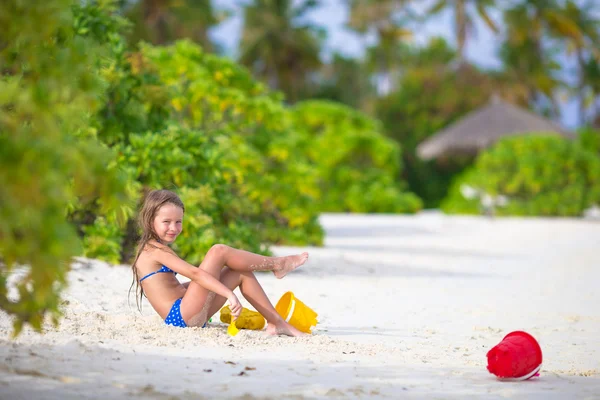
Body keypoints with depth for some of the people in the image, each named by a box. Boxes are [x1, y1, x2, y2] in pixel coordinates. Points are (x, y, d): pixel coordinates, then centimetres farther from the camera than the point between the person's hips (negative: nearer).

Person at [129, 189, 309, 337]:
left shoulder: (149, 248, 19)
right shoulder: (156, 250, -12)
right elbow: (195, 273, -22)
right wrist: (229, 294, -28)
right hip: (183, 316, -10)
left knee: (242, 273, 10)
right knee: (218, 251, -13)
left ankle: (276, 322, 11)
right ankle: (277, 264, 4)